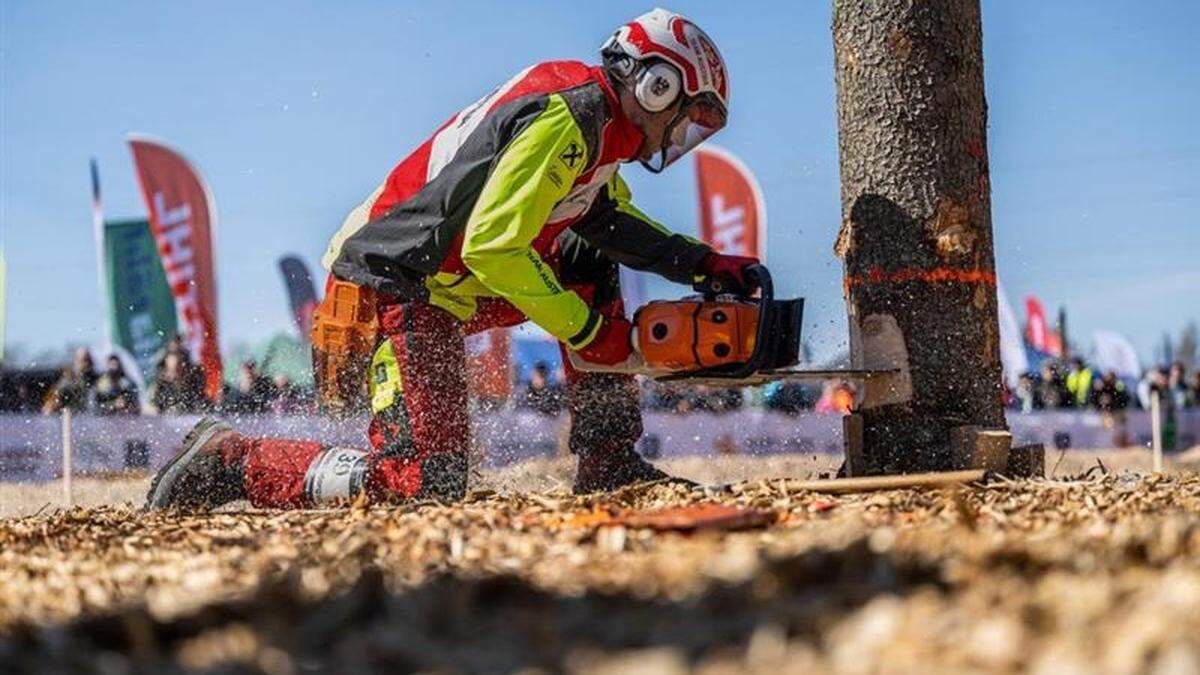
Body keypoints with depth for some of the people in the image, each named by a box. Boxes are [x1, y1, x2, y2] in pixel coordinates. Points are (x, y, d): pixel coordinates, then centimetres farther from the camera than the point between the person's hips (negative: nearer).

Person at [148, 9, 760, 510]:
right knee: (423, 485, -15)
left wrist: (703, 264, 14)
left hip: (448, 283, 11)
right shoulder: (565, 117, -19)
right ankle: (226, 460, -3)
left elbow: (613, 218, 26)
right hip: (396, 293, -11)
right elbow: (493, 245, -25)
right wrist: (586, 328, -16)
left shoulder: (595, 124, 12)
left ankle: (608, 462, 12)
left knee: (592, 269, 11)